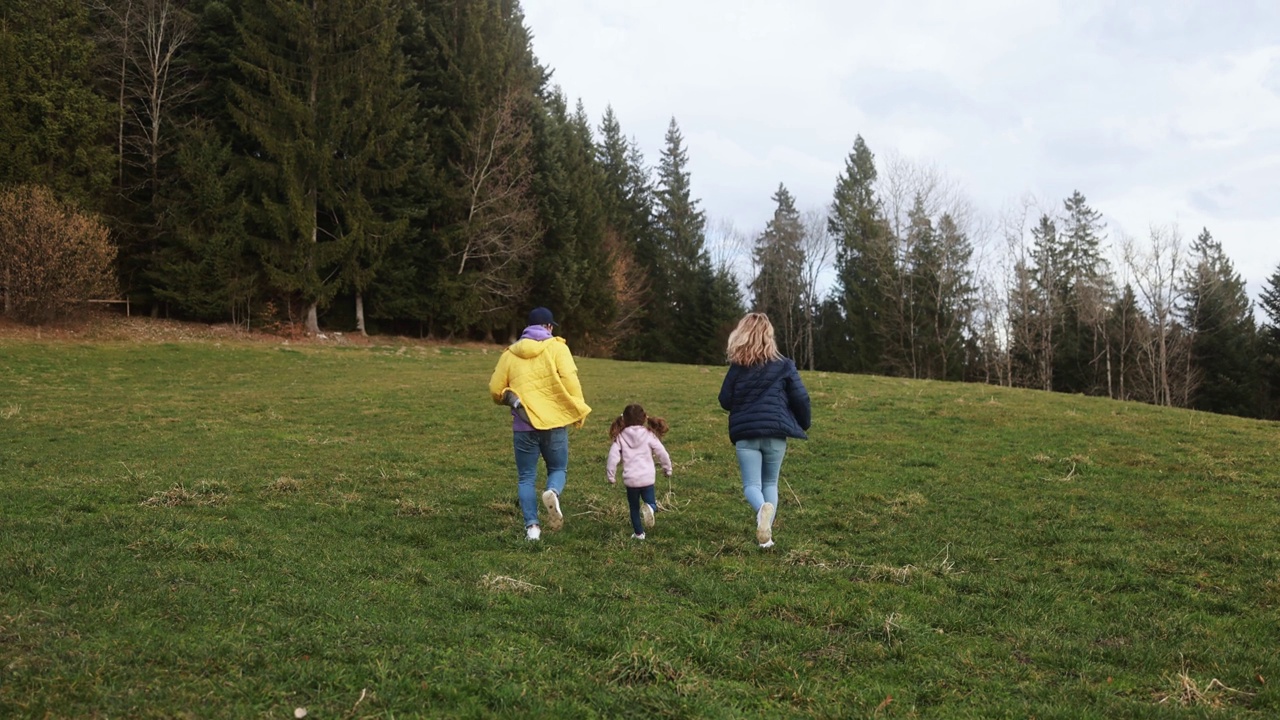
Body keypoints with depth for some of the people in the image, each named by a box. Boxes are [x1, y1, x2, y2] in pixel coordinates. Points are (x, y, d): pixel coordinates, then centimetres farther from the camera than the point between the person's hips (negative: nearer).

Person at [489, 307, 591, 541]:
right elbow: (569, 380, -11)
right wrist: (579, 410, -4)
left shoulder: (510, 353, 10)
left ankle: (532, 526, -2)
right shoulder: (557, 347, 2)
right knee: (558, 469, 14)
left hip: (523, 424, 1)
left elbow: (495, 390, 9)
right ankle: (553, 493, -19)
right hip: (554, 421, -1)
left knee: (526, 477, 9)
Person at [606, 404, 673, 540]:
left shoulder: (620, 437, -1)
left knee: (634, 508, 18)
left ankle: (639, 533, 23)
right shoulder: (649, 435, -1)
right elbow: (663, 454, 2)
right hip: (647, 478, -1)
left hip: (630, 479, 1)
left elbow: (612, 457, -5)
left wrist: (611, 476, 8)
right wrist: (667, 469, 19)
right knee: (651, 503, 13)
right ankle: (649, 508, -21)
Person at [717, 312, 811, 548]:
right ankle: (767, 531, 2)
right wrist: (803, 424, 17)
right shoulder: (783, 365, 1)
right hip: (775, 432, 0)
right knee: (770, 483, 16)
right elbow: (801, 398, -1)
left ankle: (763, 508, -31)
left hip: (745, 433, 0)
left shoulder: (737, 366, 3)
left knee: (751, 484, 3)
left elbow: (725, 401, 6)